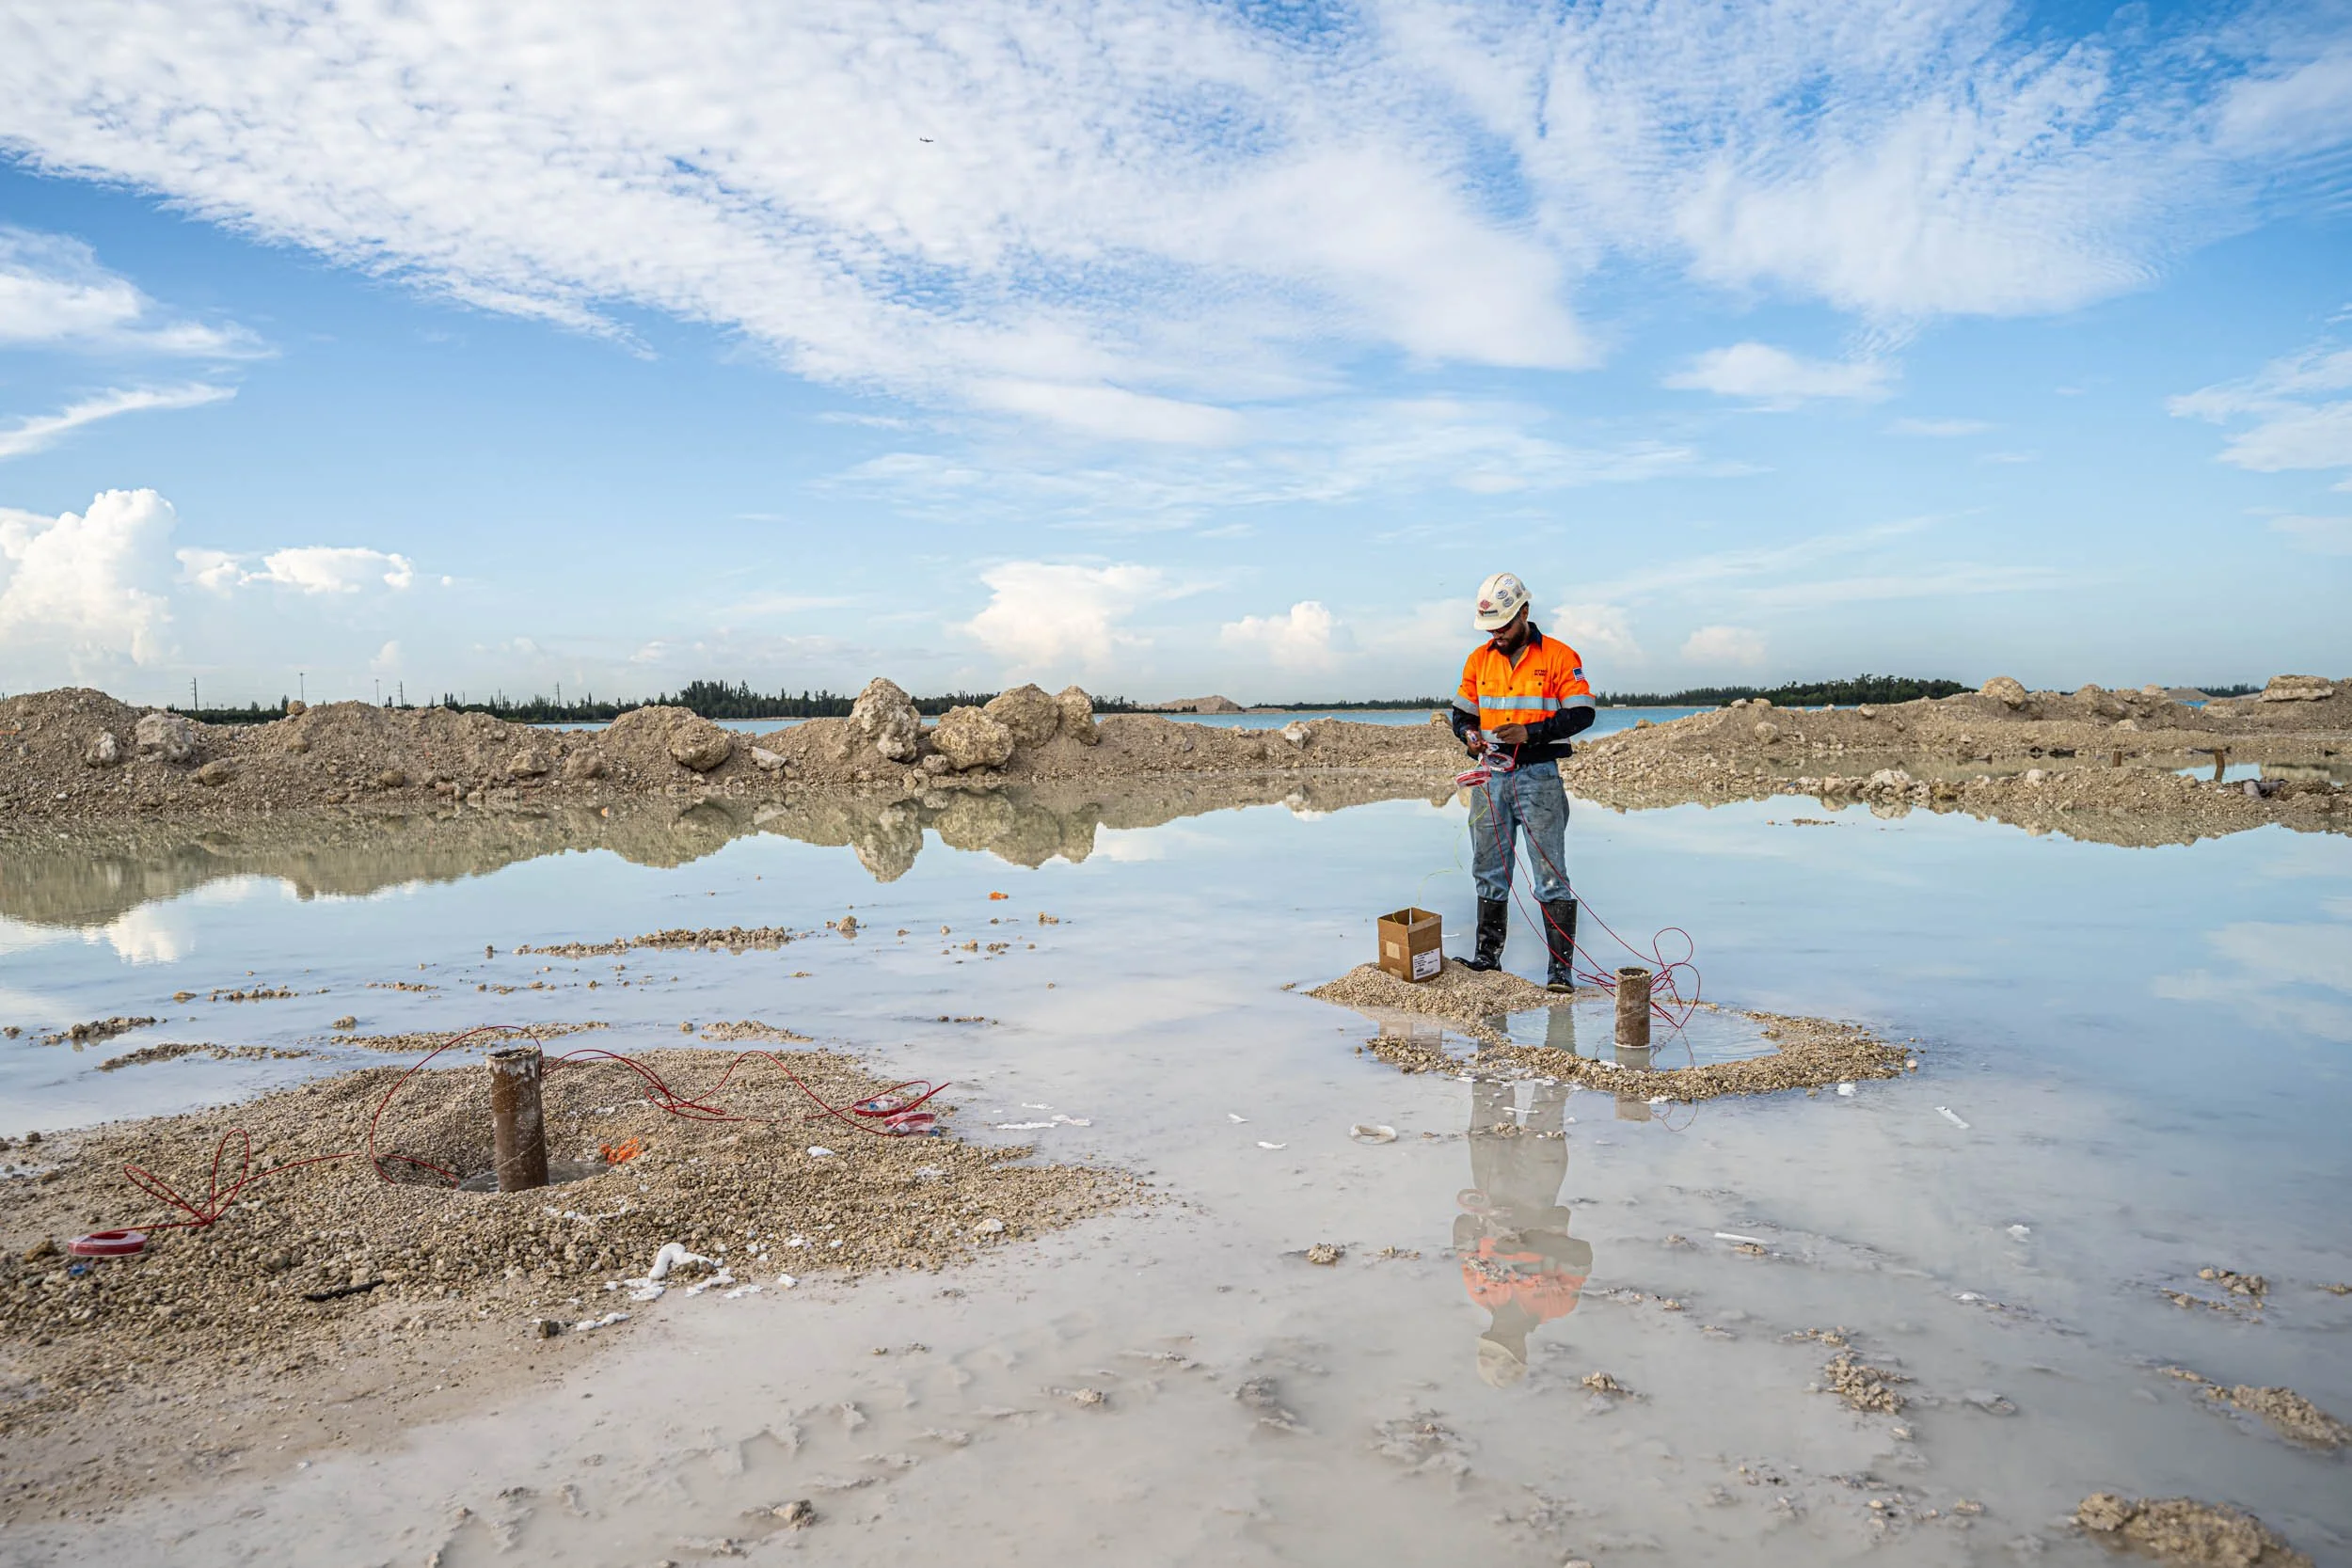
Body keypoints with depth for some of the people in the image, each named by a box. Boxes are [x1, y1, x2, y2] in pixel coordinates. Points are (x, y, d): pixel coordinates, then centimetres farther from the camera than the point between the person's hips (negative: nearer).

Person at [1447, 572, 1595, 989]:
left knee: (1551, 874, -6)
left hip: (1538, 777, -5)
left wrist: (1530, 732, -19)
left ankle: (1560, 967, -3)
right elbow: (1461, 713, 16)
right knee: (1489, 871, 12)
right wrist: (1469, 734, -7)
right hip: (1490, 775, 5)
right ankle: (1488, 955, 23)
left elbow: (1581, 715, -8)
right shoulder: (1478, 661, 10)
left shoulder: (1560, 657, -4)